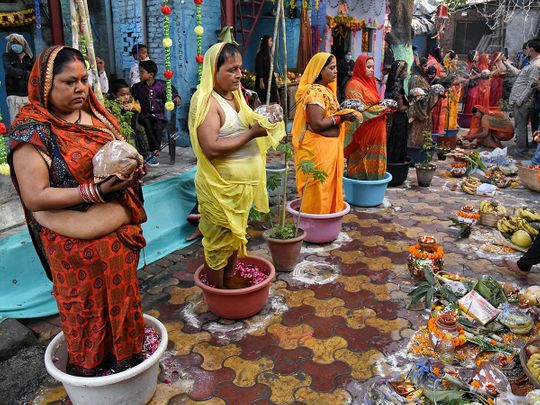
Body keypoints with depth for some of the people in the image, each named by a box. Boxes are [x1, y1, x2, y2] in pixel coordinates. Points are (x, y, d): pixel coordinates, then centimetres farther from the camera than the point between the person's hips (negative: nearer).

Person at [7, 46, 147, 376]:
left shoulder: (96, 114, 4)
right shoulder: (32, 129, -15)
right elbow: (35, 197, -19)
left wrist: (133, 169, -8)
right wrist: (97, 190, -27)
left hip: (121, 232, 6)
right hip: (78, 244, -6)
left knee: (122, 298, 20)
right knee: (88, 312, 12)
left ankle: (127, 356, 45)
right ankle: (89, 374, 38)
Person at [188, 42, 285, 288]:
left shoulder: (235, 95, 9)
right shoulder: (206, 101, -18)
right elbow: (211, 148, -27)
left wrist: (263, 119, 1)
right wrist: (251, 134, -24)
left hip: (243, 184, 9)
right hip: (220, 187, -9)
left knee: (235, 237, 20)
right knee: (219, 243, 6)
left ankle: (230, 285, 38)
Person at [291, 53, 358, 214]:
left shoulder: (326, 89, 12)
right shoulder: (315, 92, -18)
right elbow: (317, 124, -25)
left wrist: (343, 113, 3)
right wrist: (341, 118, -17)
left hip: (329, 147, 10)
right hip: (318, 148, -10)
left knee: (328, 187, 17)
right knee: (319, 189, 0)